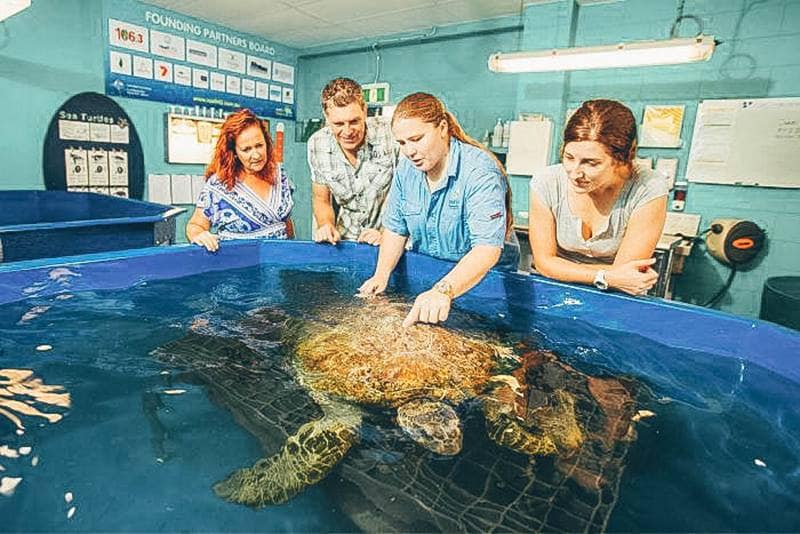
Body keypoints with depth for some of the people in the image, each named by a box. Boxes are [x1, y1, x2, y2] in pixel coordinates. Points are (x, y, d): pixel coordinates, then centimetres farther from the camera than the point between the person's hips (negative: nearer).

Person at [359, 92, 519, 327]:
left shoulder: (481, 171, -23)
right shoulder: (407, 168, -1)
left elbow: (487, 249, -33)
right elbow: (395, 229, 5)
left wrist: (444, 291, -47)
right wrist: (381, 275, -12)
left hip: (483, 279, -4)